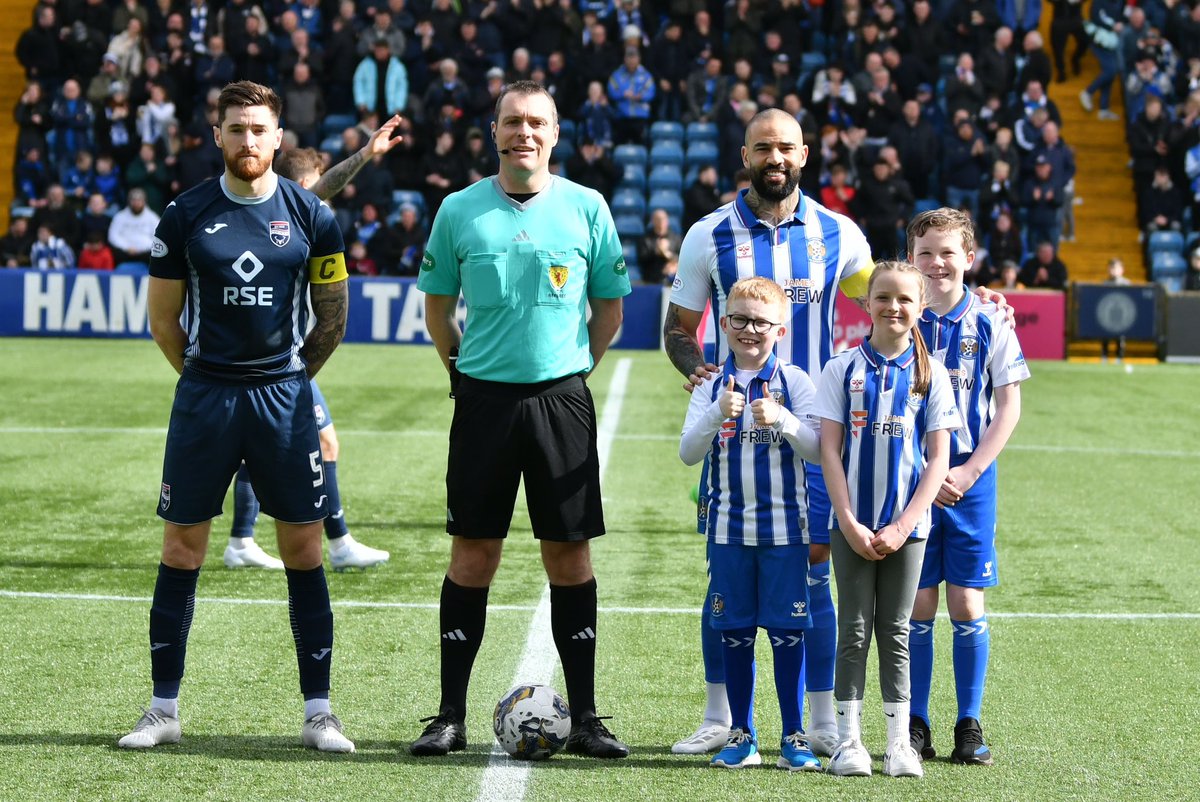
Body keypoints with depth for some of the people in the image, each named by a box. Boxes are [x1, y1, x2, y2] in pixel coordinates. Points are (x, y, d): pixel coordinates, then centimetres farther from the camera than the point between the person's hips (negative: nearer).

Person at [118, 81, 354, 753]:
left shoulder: (310, 216, 1)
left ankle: (319, 713, 6)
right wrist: (209, 379, 10)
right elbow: (164, 318, 9)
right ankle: (165, 709, 11)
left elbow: (333, 318, 11)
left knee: (304, 552, 0)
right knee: (181, 552, 2)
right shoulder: (186, 216, 1)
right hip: (204, 395, 0)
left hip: (285, 394, 0)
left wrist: (287, 380, 11)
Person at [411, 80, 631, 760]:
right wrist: (464, 368, 8)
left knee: (570, 553, 1)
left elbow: (610, 307, 11)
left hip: (562, 398, 0)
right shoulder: (460, 210, 3)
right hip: (484, 398, 0)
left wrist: (577, 368, 7)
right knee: (472, 555, 1)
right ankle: (451, 717, 7)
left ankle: (583, 717, 7)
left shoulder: (587, 208, 2)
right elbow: (438, 307, 13)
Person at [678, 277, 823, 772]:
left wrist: (781, 419, -22)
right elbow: (688, 453, -4)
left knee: (787, 632, -1)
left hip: (784, 528, -2)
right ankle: (741, 736, 15)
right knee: (735, 633, 7)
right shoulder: (712, 386, 4)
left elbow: (817, 450, -6)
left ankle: (793, 737, 7)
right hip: (729, 527, 2)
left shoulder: (795, 382, 0)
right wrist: (717, 414, -20)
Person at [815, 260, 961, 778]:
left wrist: (901, 527, -9)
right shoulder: (843, 370, 1)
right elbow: (829, 449, -2)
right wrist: (849, 523, -10)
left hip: (906, 526, 0)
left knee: (895, 633, 6)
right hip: (851, 525, 0)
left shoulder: (930, 375, 2)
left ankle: (899, 743, 9)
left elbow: (938, 459, -1)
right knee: (854, 632, 3)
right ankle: (848, 740, 7)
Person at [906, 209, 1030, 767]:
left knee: (967, 605, 0)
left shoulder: (990, 323, 0)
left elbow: (1008, 407, 1)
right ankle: (915, 726, 10)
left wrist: (968, 472, -9)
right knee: (917, 604, 2)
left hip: (970, 481, 0)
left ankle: (970, 727, 9)